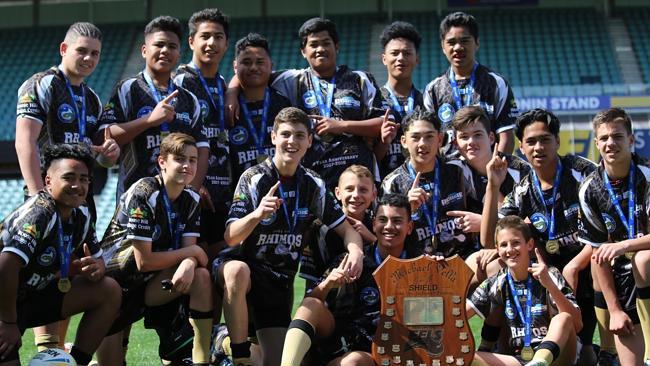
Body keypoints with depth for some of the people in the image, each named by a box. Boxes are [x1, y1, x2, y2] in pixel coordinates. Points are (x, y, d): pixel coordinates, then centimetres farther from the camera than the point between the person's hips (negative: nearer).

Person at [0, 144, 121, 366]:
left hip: (34, 294, 8)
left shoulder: (80, 217, 0)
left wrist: (95, 268, -15)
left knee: (110, 291, -1)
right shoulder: (40, 213, -25)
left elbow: (97, 259, 11)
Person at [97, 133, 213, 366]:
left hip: (151, 284, 5)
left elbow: (191, 251, -8)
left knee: (201, 277, -21)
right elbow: (144, 261, -24)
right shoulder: (143, 195, -21)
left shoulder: (191, 200, 0)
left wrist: (188, 264, -32)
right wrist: (192, 252, -16)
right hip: (116, 283, -5)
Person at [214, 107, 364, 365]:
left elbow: (346, 229, 5)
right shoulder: (254, 179, -12)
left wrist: (356, 251, -19)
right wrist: (257, 214, -41)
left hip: (280, 277, 4)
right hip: (244, 264, -4)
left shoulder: (314, 186, 1)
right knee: (238, 271, -42)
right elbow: (230, 238, -20)